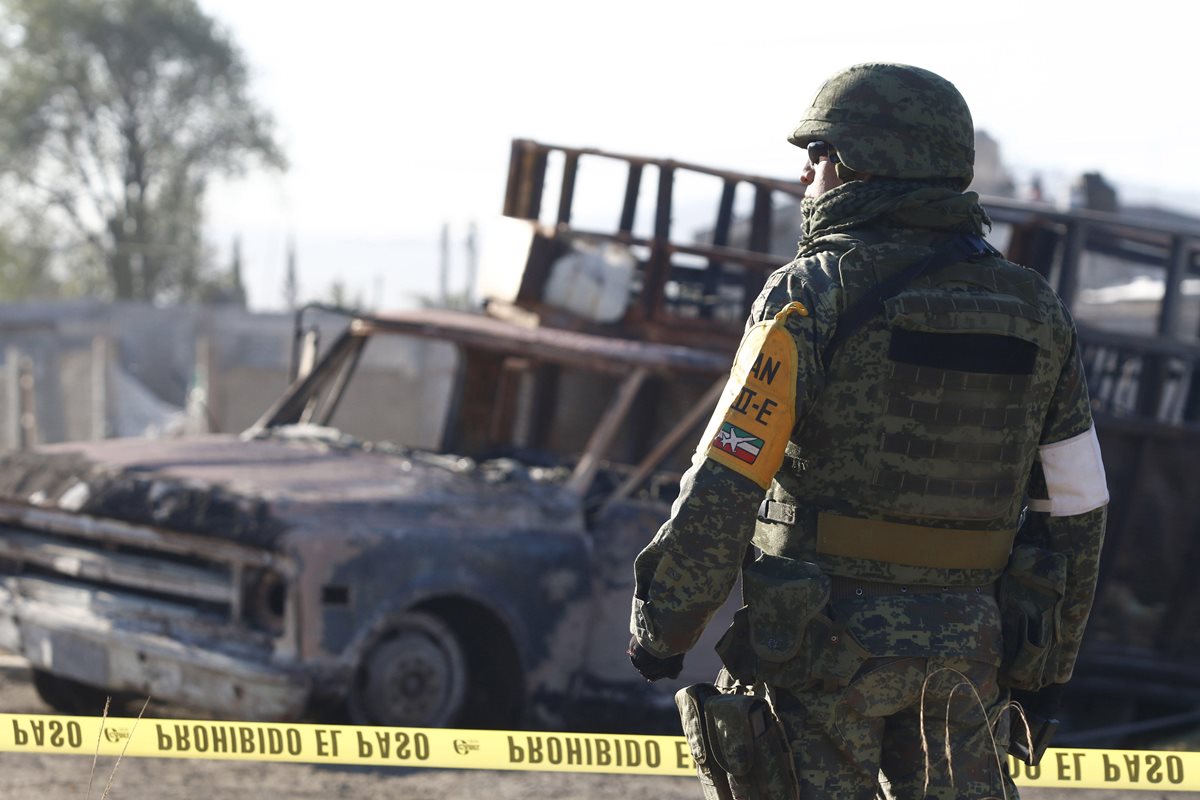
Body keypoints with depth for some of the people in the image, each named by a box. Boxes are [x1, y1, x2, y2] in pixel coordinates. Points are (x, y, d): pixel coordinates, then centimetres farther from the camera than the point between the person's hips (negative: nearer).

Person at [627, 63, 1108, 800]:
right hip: (964, 654, 4)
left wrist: (662, 627, -5)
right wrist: (1052, 656, 18)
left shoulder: (814, 295, -10)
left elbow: (724, 485, -15)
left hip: (823, 645, -4)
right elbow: (1076, 509, 9)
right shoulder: (1034, 309, 6)